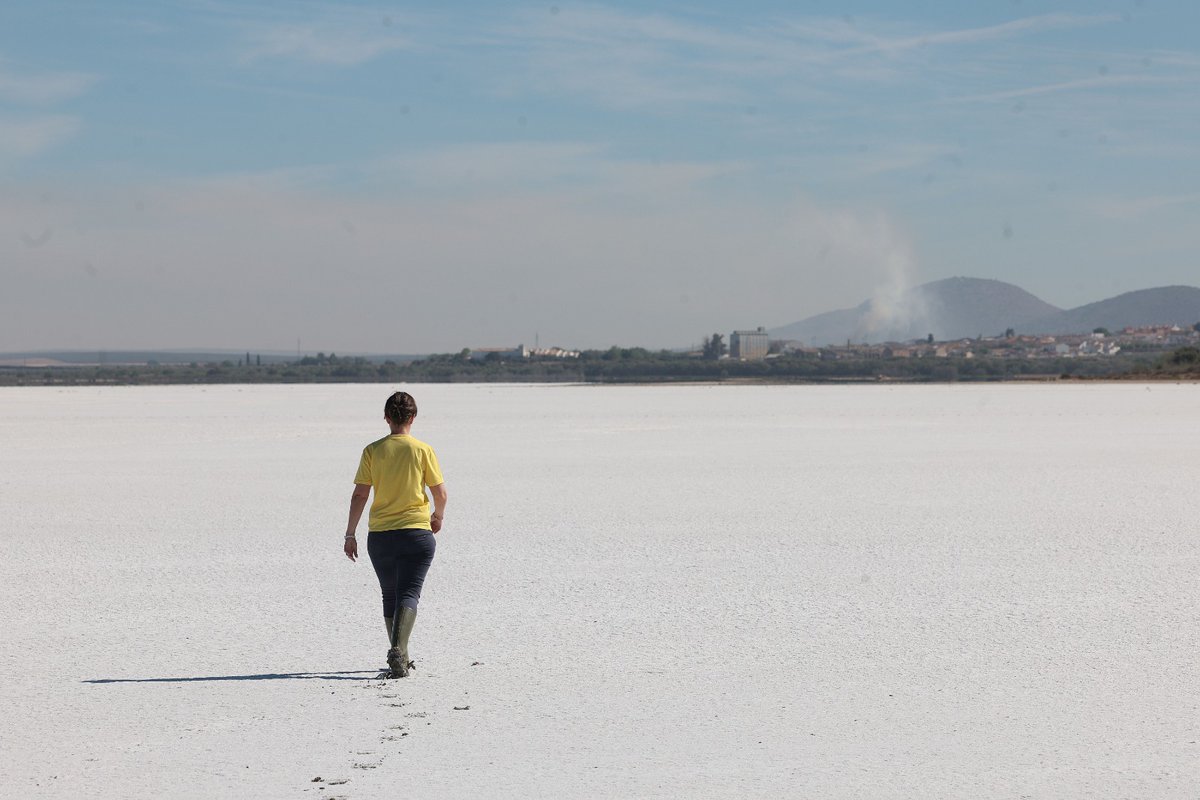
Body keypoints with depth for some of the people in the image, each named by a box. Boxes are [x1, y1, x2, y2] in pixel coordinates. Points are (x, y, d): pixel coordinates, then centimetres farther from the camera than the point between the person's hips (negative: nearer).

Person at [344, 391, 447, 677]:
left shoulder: (373, 450, -1)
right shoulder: (423, 450, -3)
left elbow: (359, 495, -3)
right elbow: (440, 492, 1)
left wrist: (350, 534, 4)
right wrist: (438, 515, 22)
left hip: (379, 535, 2)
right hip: (417, 533, -2)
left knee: (390, 596, 15)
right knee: (409, 594, -4)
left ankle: (400, 657, 22)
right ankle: (398, 650, -24)